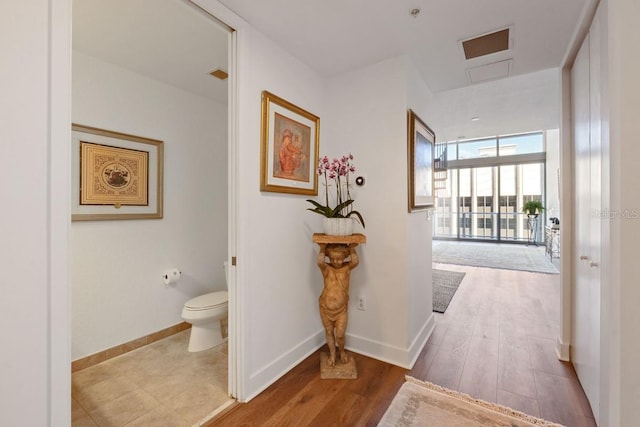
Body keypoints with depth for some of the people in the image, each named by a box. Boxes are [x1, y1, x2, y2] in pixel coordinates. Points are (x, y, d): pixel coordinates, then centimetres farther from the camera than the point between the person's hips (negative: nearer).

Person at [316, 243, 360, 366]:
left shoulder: (347, 267, -9)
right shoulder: (326, 268, -12)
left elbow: (355, 262, -30)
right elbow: (320, 262, -34)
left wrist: (352, 248, -29)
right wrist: (322, 248, -29)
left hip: (341, 309, 0)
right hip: (325, 308, 1)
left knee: (340, 335, 6)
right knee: (329, 332, 18)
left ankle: (342, 351, 40)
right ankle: (332, 354, 43)